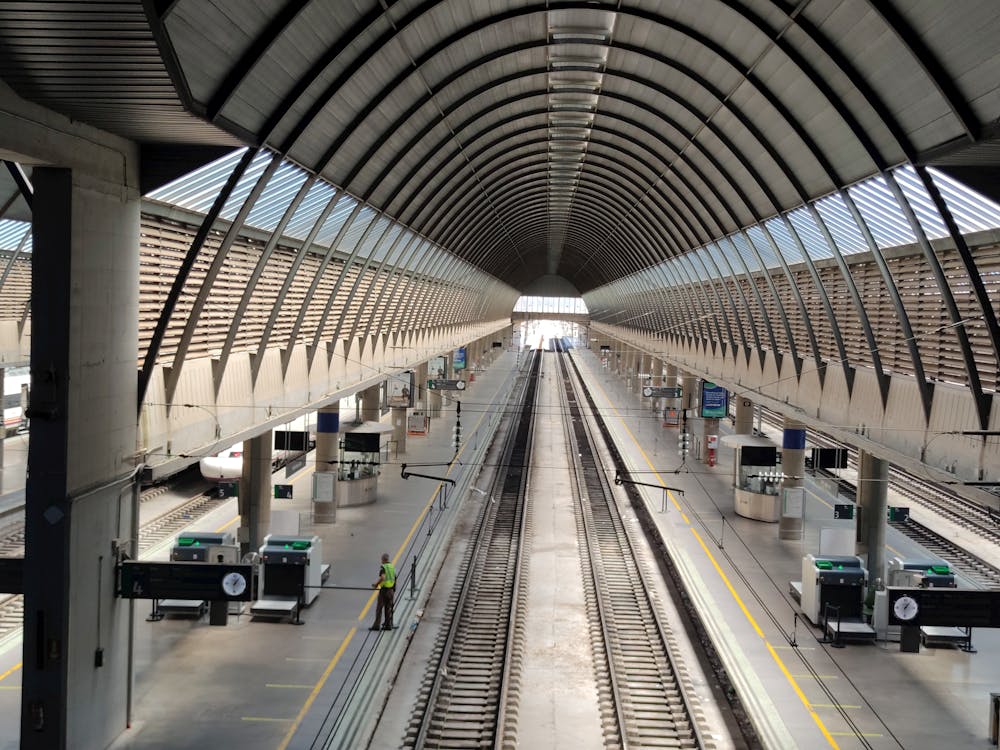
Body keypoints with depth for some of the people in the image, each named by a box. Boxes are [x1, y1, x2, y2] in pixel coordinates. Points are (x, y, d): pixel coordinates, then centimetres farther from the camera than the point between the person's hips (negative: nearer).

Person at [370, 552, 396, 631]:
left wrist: (376, 584, -14)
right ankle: (388, 625, 10)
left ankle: (376, 625, -6)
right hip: (391, 590, 7)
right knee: (388, 608, 11)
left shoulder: (383, 568, -13)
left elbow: (382, 578, -28)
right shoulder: (392, 567, 10)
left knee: (379, 608, -3)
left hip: (384, 590, -7)